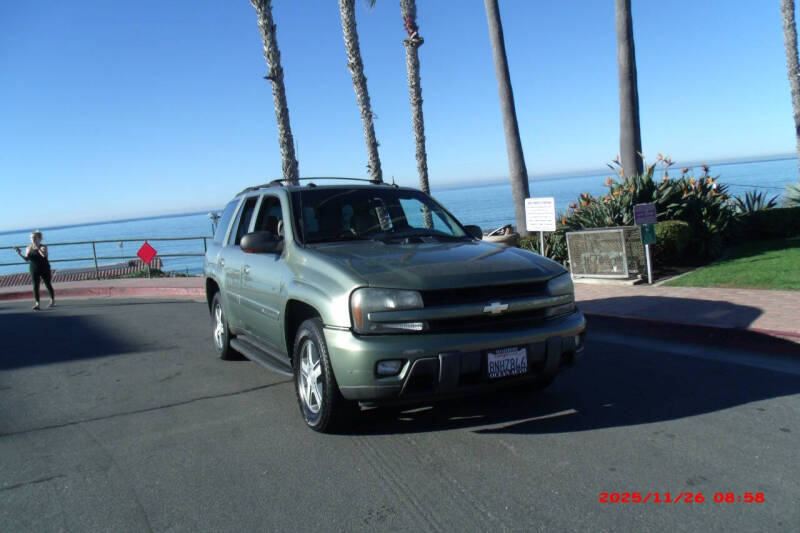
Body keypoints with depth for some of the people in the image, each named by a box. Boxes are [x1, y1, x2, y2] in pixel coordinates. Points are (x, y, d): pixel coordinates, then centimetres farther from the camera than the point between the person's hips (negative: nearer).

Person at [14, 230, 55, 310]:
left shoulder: (43, 247, -10)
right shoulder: (28, 248, 2)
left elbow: (45, 256, -27)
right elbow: (27, 259, 1)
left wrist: (41, 251, -46)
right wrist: (20, 254, -14)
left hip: (44, 268, -3)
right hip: (34, 269, 3)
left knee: (48, 284, 9)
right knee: (35, 286, -5)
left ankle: (53, 301, 25)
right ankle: (37, 303, -5)